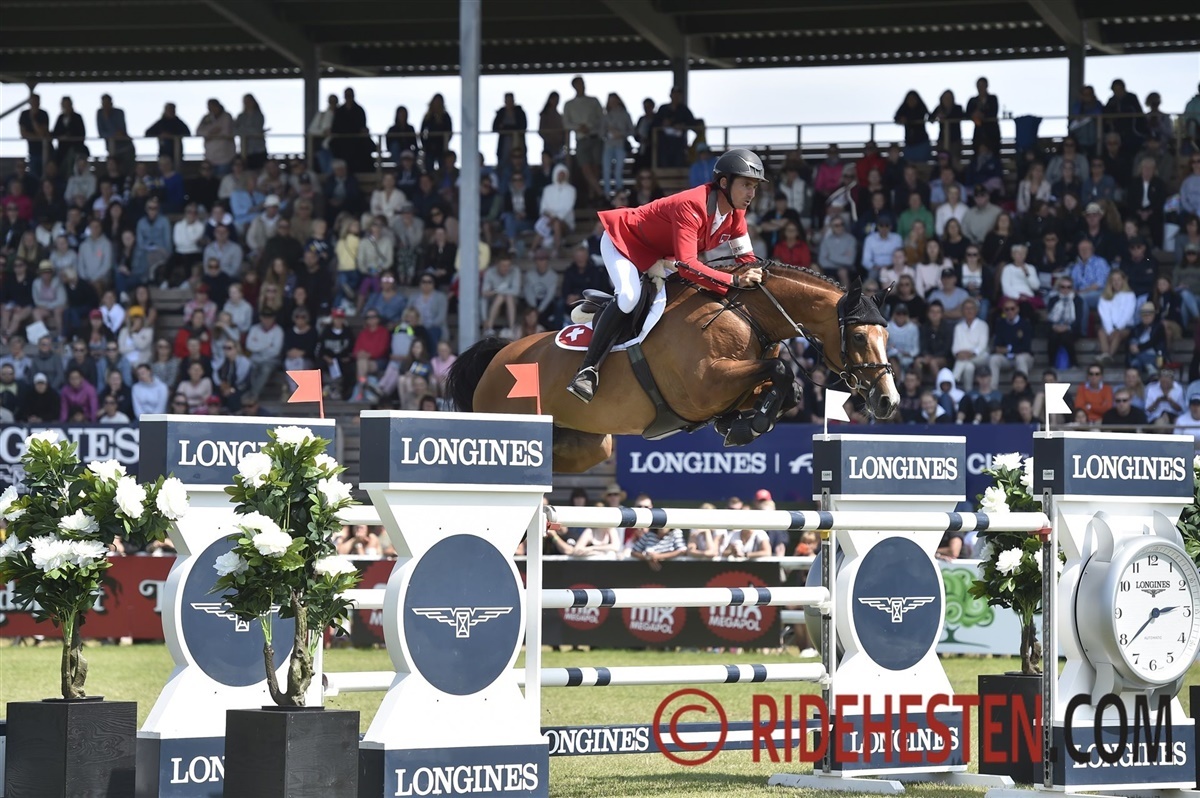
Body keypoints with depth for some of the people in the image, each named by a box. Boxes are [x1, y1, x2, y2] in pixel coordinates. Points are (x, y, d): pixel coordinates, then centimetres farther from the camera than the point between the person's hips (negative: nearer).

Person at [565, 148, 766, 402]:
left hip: (661, 258, 9)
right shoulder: (691, 206, -38)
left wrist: (755, 276, -26)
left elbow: (745, 258, -4)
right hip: (624, 241, -9)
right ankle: (588, 370, -29)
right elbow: (687, 265, -47)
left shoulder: (735, 214, -12)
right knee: (629, 296, -32)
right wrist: (733, 282, -55)